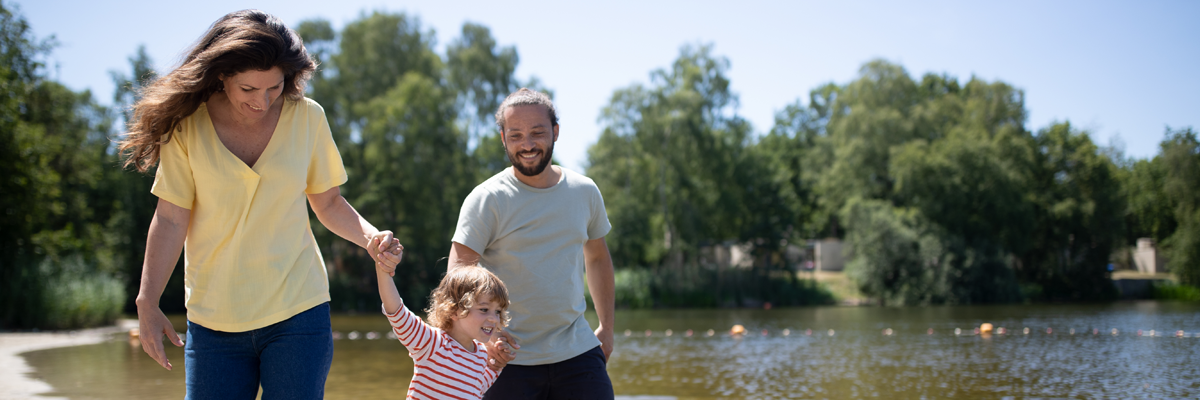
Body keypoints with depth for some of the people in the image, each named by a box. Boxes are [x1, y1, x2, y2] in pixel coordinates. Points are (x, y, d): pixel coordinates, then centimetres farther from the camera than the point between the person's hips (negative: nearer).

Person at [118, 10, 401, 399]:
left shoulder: (307, 118, 1)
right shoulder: (188, 125, -3)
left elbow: (328, 203, 8)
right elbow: (171, 221, -3)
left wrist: (371, 237, -11)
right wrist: (147, 302, -9)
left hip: (297, 312, 0)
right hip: (214, 320, 0)